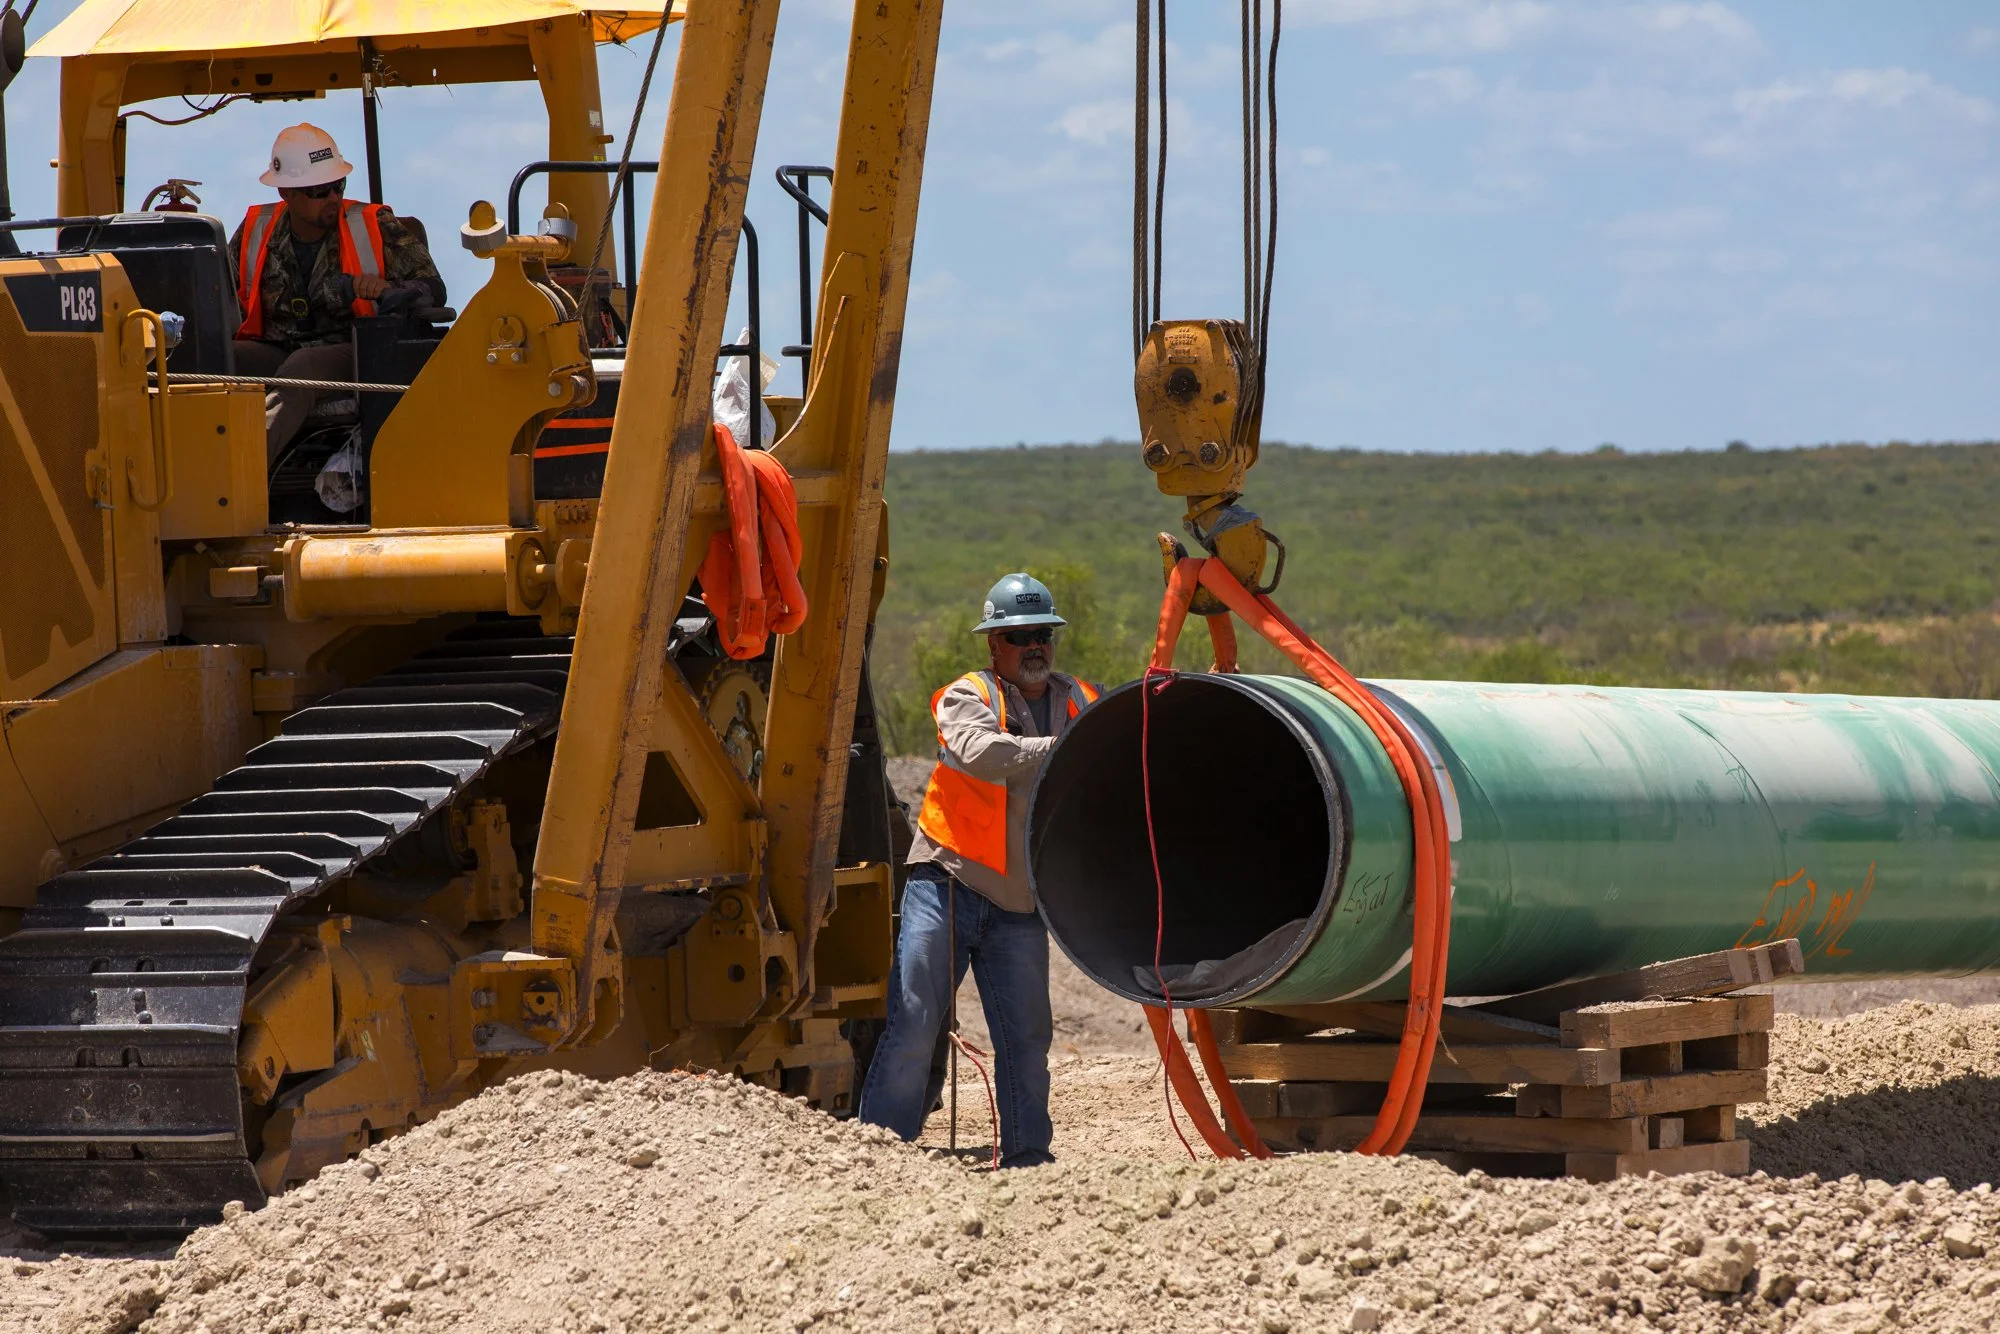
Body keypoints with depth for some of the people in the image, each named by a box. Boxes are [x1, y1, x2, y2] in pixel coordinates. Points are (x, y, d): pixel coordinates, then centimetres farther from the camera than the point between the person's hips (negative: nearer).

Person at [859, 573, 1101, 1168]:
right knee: (913, 1024, -7)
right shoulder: (966, 698, -4)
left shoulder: (1082, 703, 13)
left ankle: (1027, 1154, 17)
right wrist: (1063, 750, -32)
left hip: (1022, 902, 5)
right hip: (949, 883, -5)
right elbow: (981, 752, -25)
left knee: (1026, 1035, 8)